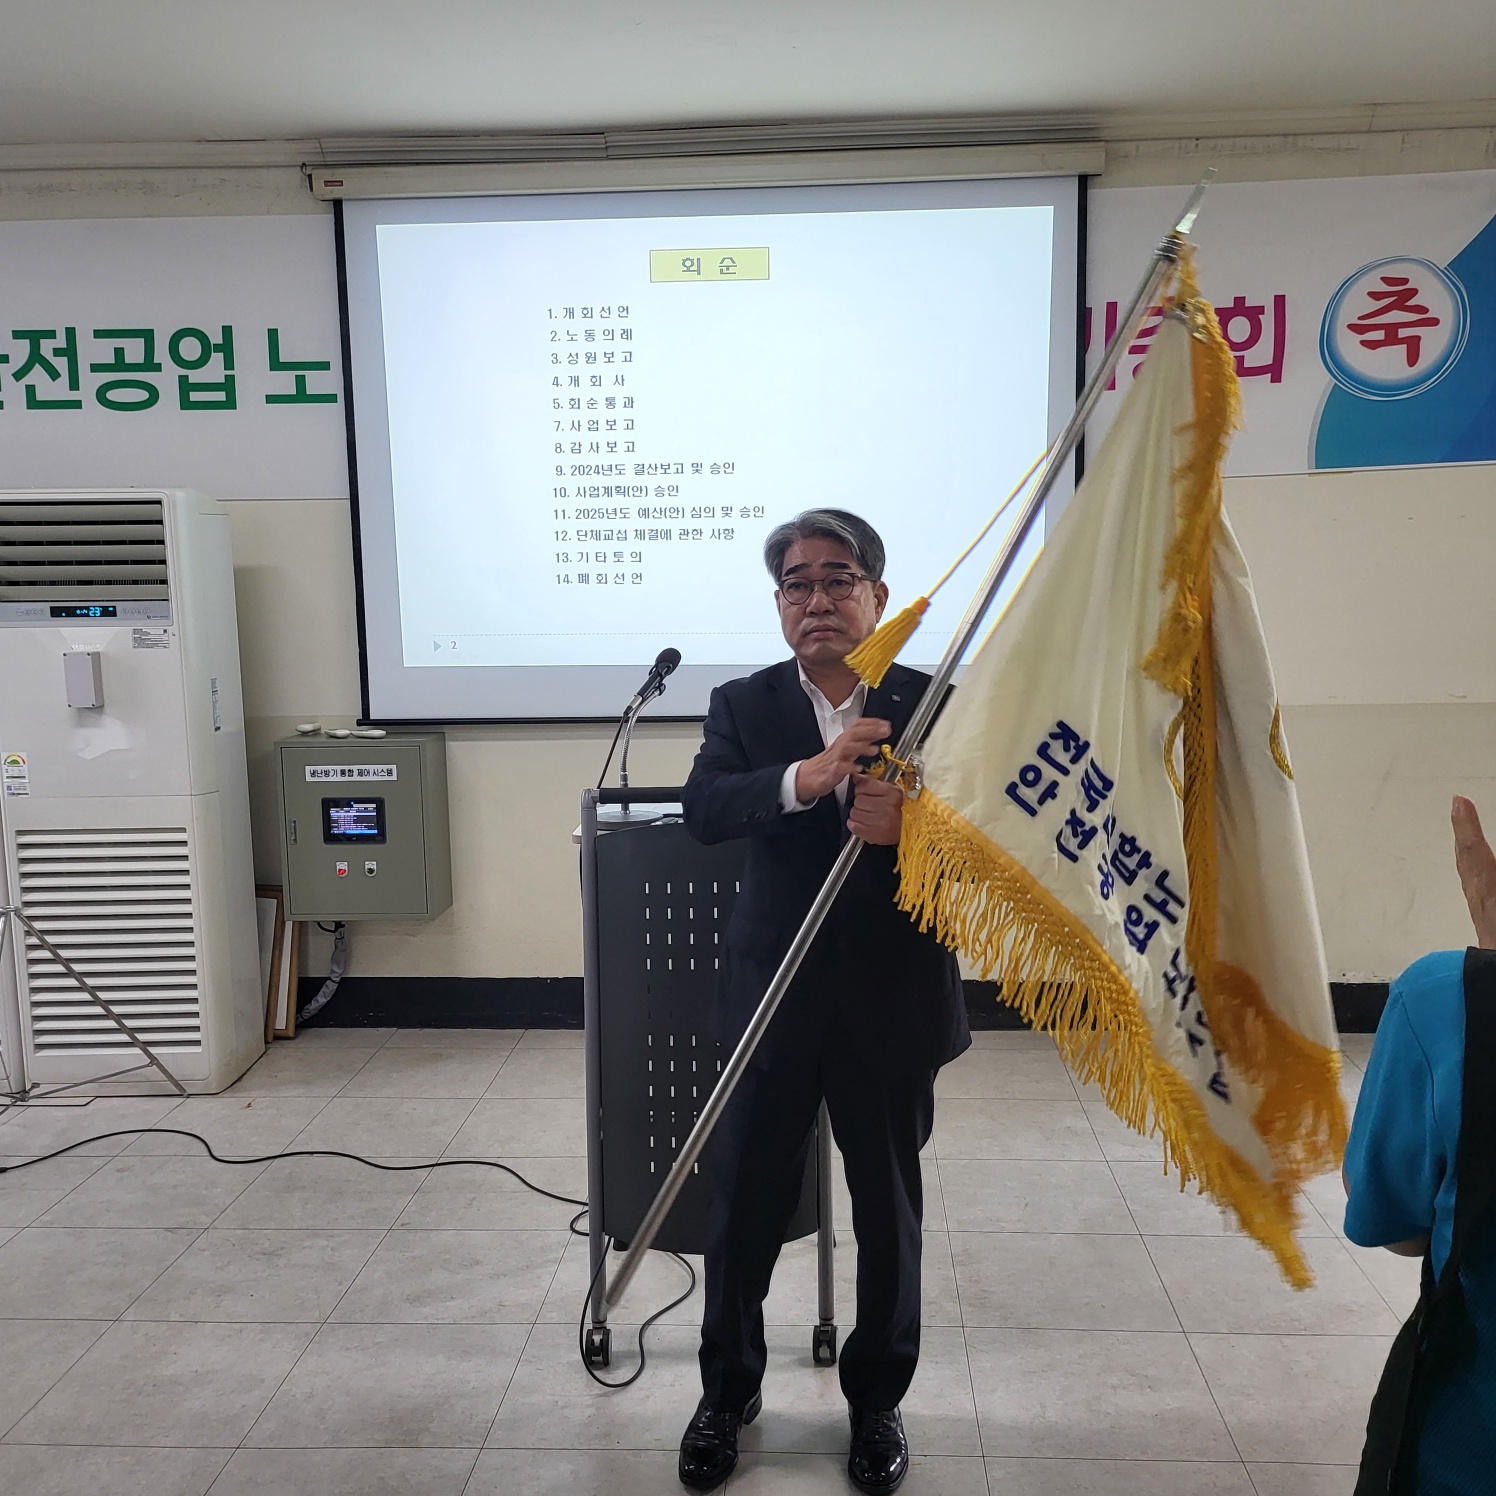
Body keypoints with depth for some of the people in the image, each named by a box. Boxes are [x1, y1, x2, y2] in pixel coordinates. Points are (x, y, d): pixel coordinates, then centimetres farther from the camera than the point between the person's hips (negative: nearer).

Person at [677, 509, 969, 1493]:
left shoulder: (938, 705, -2)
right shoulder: (742, 706, 1)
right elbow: (704, 808, -17)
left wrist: (914, 824, -29)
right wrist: (804, 779, -35)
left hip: (894, 1001, 0)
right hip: (773, 996, 1)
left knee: (889, 1211, 16)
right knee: (746, 1204, 13)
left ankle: (878, 1397, 41)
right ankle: (729, 1392, 38)